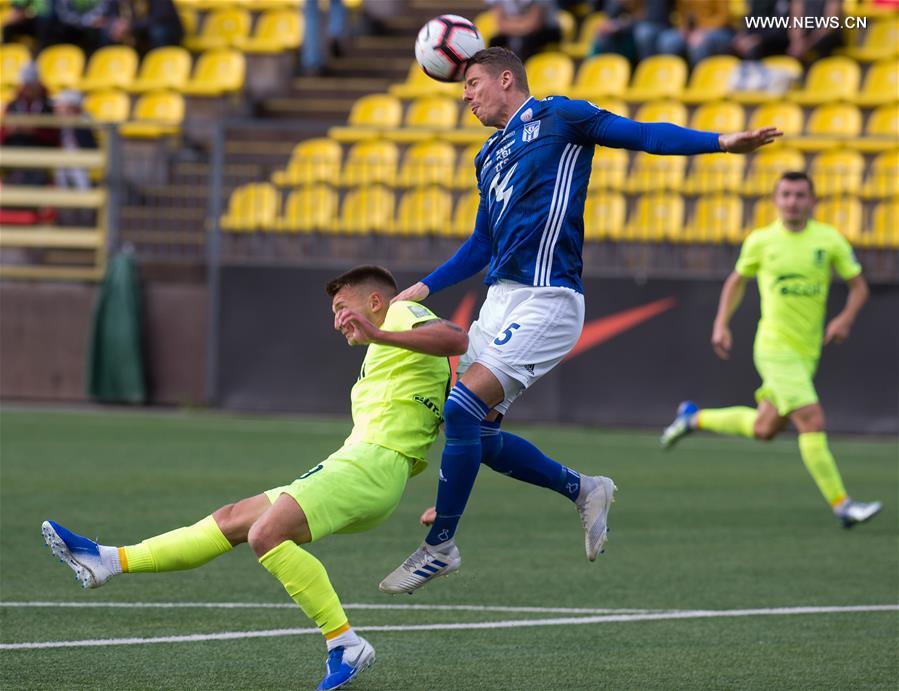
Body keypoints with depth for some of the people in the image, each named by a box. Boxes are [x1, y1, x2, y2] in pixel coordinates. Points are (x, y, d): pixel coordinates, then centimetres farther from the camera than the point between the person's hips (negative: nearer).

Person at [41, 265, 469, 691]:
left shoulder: (403, 313, 2)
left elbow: (456, 339, -23)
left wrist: (378, 334, -33)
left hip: (370, 462, -10)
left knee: (265, 533, -25)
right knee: (233, 520, 8)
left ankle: (345, 645, -22)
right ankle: (109, 561, 9)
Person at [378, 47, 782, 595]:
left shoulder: (557, 117, 1)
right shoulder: (490, 157, 23)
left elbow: (644, 135, -6)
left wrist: (719, 141, -18)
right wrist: (424, 288, 20)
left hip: (545, 301, -9)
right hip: (502, 299, 9)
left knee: (462, 409, -18)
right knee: (476, 433, 4)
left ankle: (439, 546, -8)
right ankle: (584, 491, 22)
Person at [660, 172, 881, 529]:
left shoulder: (829, 240, 0)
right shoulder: (760, 241, -1)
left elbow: (859, 285, 6)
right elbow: (736, 280, 15)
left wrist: (845, 318, -13)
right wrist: (721, 325, 5)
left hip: (807, 352, 4)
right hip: (775, 348, -4)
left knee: (764, 429, 14)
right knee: (812, 421, -16)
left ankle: (695, 418, 37)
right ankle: (841, 505, -13)